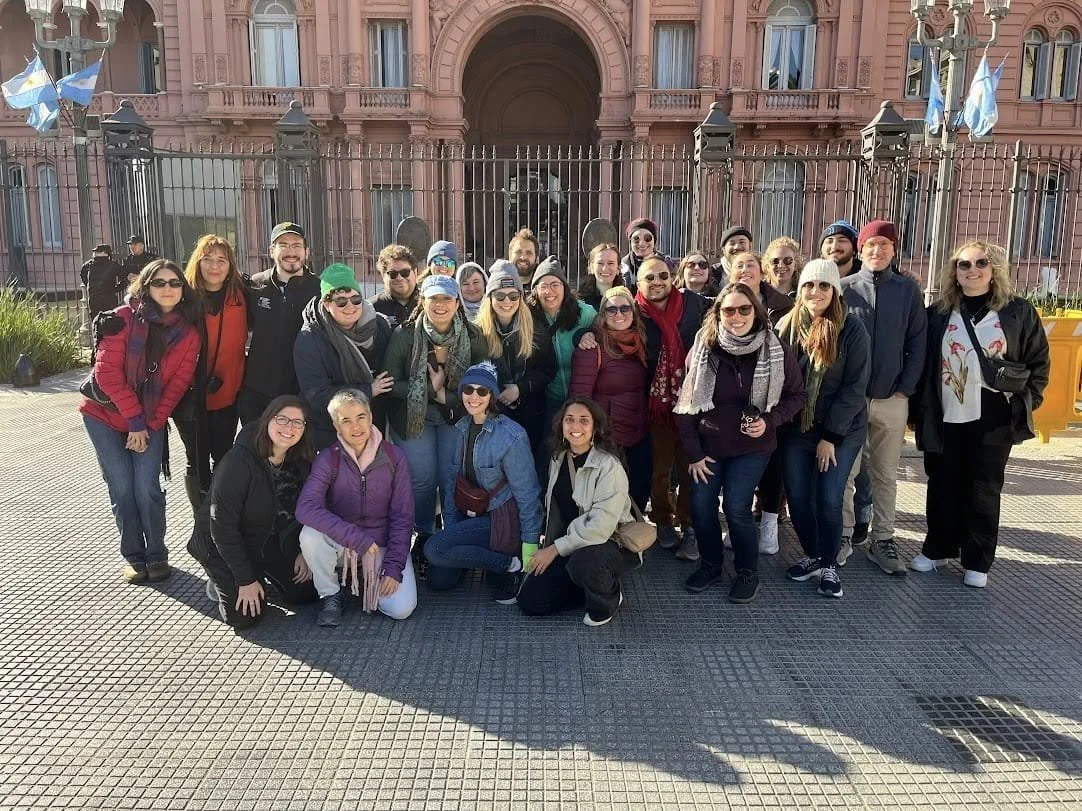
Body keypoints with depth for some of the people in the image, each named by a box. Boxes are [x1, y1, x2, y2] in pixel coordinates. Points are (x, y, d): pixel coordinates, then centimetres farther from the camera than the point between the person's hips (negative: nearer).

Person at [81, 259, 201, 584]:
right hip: (105, 414, -1)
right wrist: (135, 419, -16)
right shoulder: (125, 318, -12)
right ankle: (134, 557, 14)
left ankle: (157, 555, 10)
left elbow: (177, 385, -3)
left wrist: (151, 424, -9)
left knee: (147, 488, -9)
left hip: (151, 421, 1)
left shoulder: (188, 334, -4)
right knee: (122, 487, -3)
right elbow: (107, 372, -15)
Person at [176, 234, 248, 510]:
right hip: (190, 396, -2)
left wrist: (232, 382, -1)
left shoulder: (238, 298, 0)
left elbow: (238, 344, 6)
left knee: (224, 460, 11)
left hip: (226, 394, 2)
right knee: (198, 463, 7)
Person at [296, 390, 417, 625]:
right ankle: (330, 596, -6)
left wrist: (393, 567, -15)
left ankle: (370, 578, 15)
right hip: (342, 544, 0)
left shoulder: (393, 456, -8)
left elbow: (402, 517, -6)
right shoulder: (328, 458, -11)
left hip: (384, 543, 1)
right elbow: (305, 508, -27)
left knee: (401, 609, -19)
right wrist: (358, 539, -33)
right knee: (310, 535, -32)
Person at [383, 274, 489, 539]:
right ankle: (424, 533, 26)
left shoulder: (472, 336, -10)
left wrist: (446, 396, -15)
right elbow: (392, 383, -11)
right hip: (413, 416, -1)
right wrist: (432, 390, -21)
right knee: (422, 478, 2)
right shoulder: (404, 334, -15)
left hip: (456, 415, 1)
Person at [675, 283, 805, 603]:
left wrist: (770, 422, -15)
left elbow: (796, 395, 3)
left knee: (736, 507, -9)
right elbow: (685, 405, -4)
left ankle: (748, 572, 16)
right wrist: (693, 453, -5)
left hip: (752, 447, -2)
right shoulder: (702, 349, -8)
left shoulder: (775, 351, -10)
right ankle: (710, 565, 28)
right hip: (707, 446, 2)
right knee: (700, 506, 2)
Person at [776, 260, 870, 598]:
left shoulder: (851, 329, -10)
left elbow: (855, 386, -11)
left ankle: (829, 564, 17)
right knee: (798, 498, 6)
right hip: (794, 430, 3)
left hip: (841, 431, -3)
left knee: (828, 500, -4)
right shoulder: (786, 326, -1)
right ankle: (812, 555, 28)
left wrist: (831, 436, -14)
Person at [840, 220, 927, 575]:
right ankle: (843, 535, 18)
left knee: (886, 475, 10)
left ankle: (882, 541, 19)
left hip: (892, 399, 2)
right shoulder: (844, 288, -1)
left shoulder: (908, 290, 4)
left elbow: (917, 343, 4)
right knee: (844, 471, 5)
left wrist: (906, 388, -4)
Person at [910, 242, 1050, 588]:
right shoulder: (938, 313, 5)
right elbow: (922, 363, 6)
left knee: (983, 490, 6)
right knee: (942, 487, 10)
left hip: (993, 420, -1)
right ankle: (937, 549, 25)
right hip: (945, 419, 1)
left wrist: (1024, 403, -2)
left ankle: (977, 562, 16)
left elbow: (1038, 361, 7)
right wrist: (921, 409, 0)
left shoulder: (1018, 311, 3)